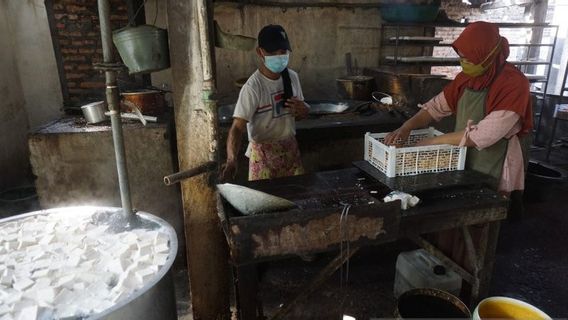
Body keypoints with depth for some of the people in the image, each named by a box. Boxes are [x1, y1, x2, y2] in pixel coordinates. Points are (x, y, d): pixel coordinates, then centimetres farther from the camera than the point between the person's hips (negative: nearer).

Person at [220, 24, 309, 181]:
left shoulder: (292, 77, 0)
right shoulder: (253, 86, -20)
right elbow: (238, 126, -27)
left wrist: (303, 110, -10)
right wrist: (231, 160, -44)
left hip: (290, 149, 6)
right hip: (264, 153, -5)